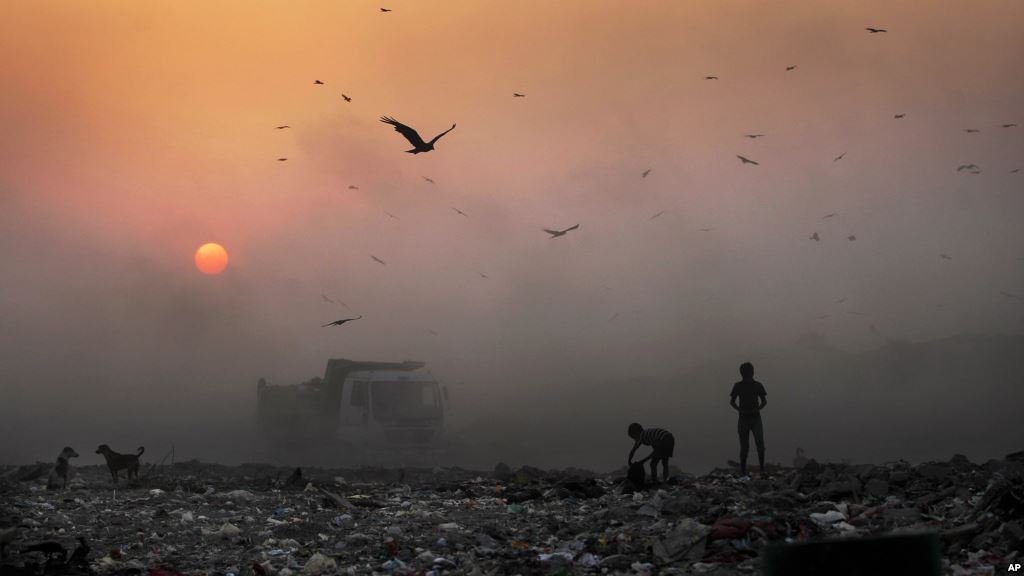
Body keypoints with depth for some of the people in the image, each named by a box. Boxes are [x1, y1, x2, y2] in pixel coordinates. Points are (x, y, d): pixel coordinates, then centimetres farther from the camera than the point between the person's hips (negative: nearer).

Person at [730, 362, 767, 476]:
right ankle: (742, 470, 11)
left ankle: (761, 466, -7)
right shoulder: (738, 386, 2)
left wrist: (758, 408, -10)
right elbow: (732, 401, 7)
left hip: (756, 418, 0)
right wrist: (739, 409, -12)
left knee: (759, 441, -20)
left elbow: (764, 401, 10)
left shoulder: (758, 385, 3)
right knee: (744, 446, 0)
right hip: (743, 419, 0)